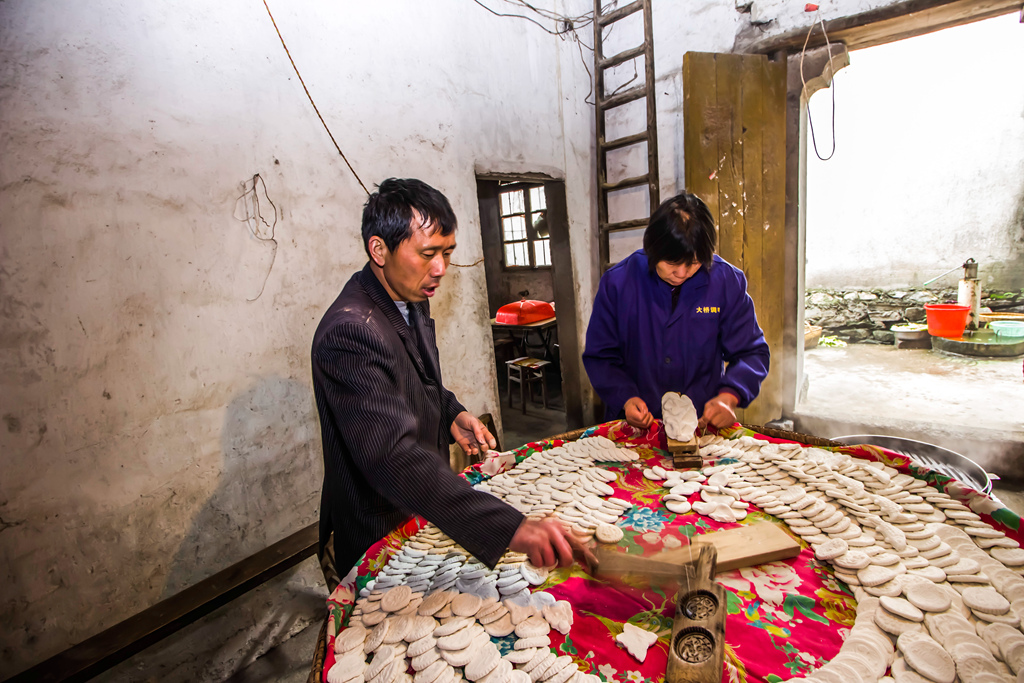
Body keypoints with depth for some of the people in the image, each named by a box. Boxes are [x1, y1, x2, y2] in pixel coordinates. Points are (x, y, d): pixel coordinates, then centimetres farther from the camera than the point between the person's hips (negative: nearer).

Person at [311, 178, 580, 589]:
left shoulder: (411, 301, -1)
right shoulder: (350, 332, -32)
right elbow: (393, 456, -43)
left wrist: (451, 414, -4)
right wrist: (510, 528, -50)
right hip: (375, 542, -8)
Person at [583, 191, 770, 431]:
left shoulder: (727, 282, -2)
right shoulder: (617, 282, -6)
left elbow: (751, 352, 5)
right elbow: (599, 356, 1)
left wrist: (729, 397, -14)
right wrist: (624, 399, -15)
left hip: (704, 421, 3)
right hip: (636, 425, -2)